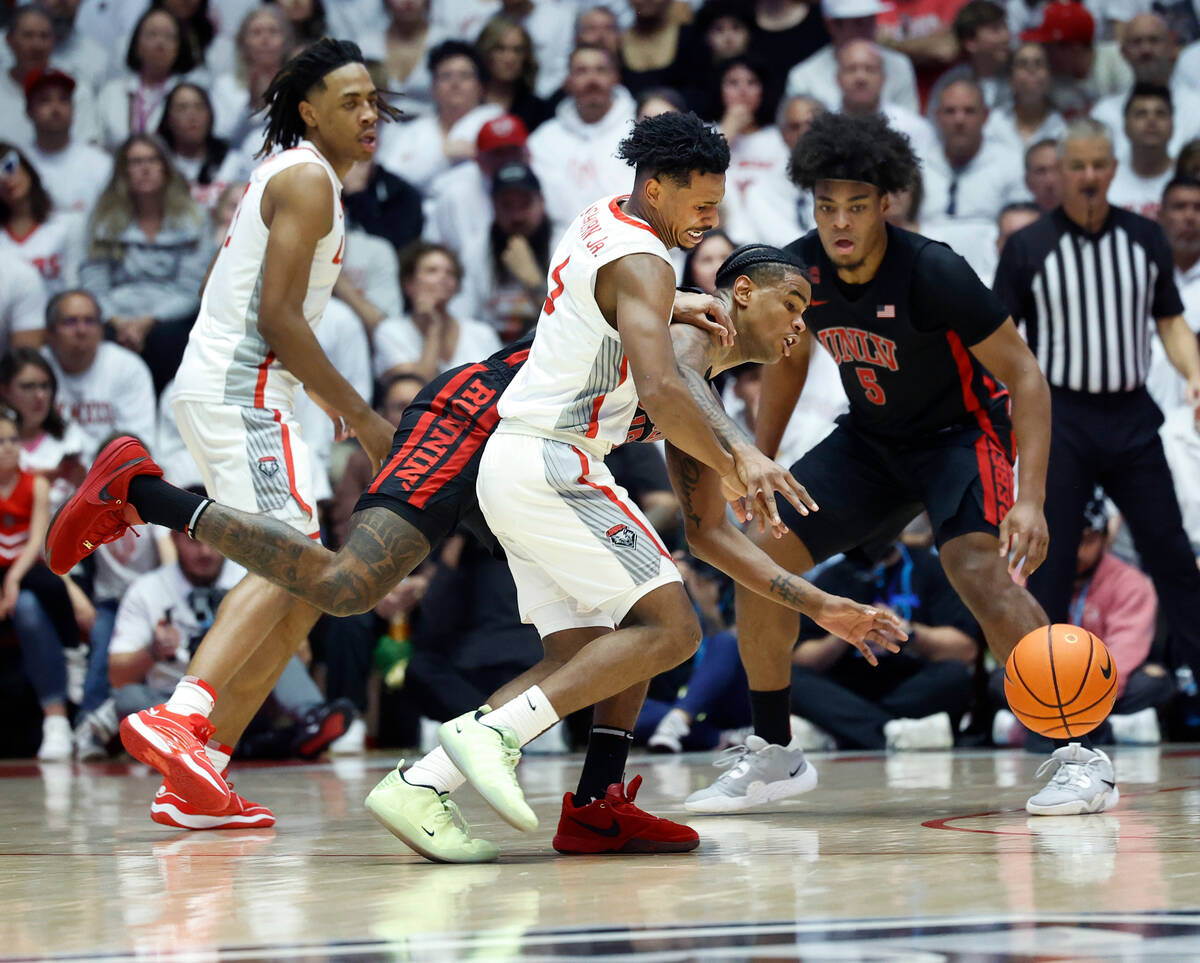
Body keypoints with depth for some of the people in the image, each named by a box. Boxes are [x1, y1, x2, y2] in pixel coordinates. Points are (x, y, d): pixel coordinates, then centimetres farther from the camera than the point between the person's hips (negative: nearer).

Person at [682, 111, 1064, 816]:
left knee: (977, 567, -31)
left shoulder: (934, 274, -28)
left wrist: (1030, 499, -33)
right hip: (871, 437, 6)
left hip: (962, 429, -6)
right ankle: (774, 757, 12)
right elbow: (790, 358, 11)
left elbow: (1025, 377, -23)